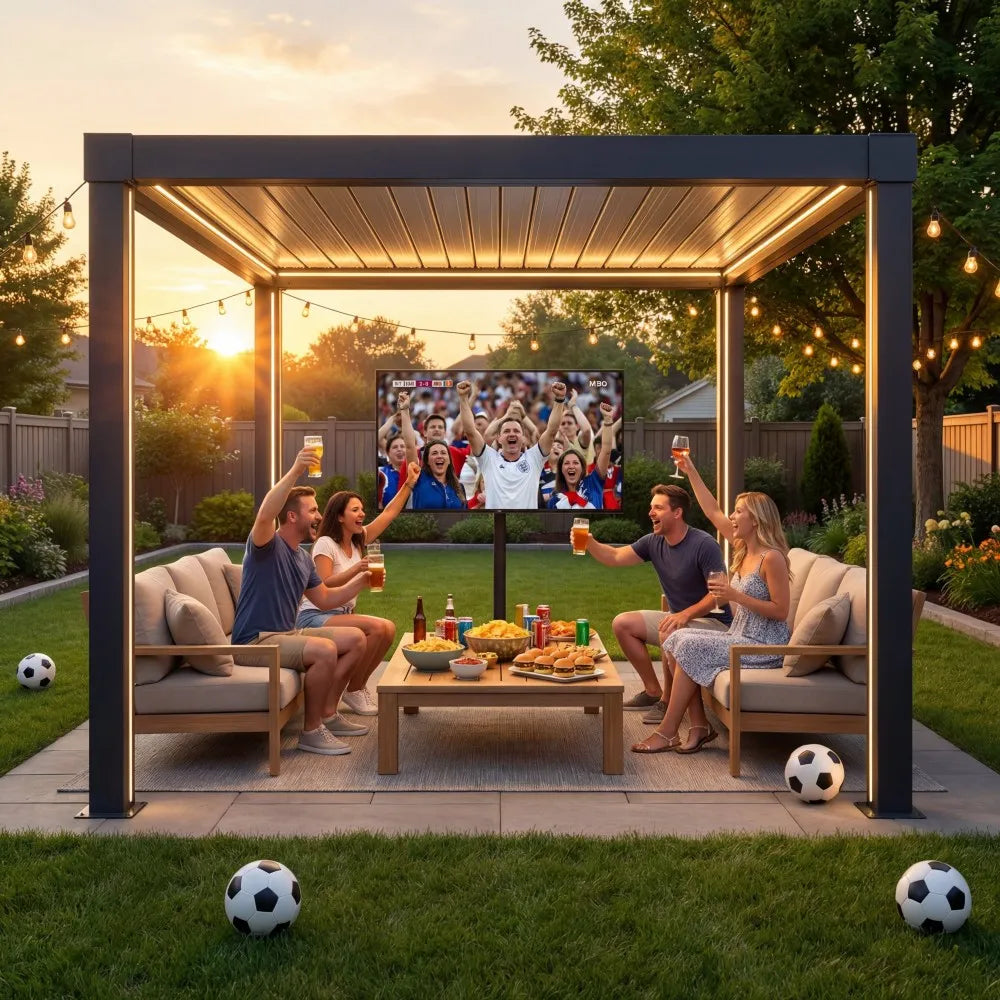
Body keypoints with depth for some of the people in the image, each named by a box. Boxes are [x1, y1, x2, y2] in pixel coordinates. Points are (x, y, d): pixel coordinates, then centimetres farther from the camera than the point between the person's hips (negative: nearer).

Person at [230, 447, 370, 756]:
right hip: (255, 642, -9)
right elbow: (264, 515, -37)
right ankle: (311, 731, -15)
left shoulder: (303, 557, 14)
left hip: (287, 634, 10)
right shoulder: (267, 545, -13)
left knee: (356, 638, 7)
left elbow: (325, 599, 21)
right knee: (325, 650, -31)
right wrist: (296, 470, -43)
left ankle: (327, 713, 12)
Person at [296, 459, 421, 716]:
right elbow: (323, 586, -21)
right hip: (315, 617, -8)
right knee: (378, 628, -26)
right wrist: (356, 570, -30)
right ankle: (353, 691, -10)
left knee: (389, 628, -13)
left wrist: (409, 483, 6)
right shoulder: (325, 544, -12)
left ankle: (356, 687, 0)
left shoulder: (358, 541, 9)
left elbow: (389, 513, 12)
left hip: (340, 614, 8)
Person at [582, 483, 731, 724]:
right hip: (678, 617, 9)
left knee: (669, 634, -37)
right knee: (622, 623, 1)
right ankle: (653, 691, 9)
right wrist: (589, 543, -20)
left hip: (712, 621, -8)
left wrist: (685, 614, -35)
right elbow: (615, 557, -2)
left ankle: (668, 701, -15)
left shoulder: (704, 545, -19)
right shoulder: (653, 542, 3)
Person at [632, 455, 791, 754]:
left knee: (690, 647, -19)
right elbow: (713, 512, 16)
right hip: (740, 637, 9)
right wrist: (691, 473, 16)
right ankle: (699, 725, -7)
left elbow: (780, 611, -20)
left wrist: (735, 596, -22)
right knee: (676, 640, -4)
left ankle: (668, 731, -12)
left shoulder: (771, 557, -16)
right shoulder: (742, 548, 8)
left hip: (764, 647, -9)